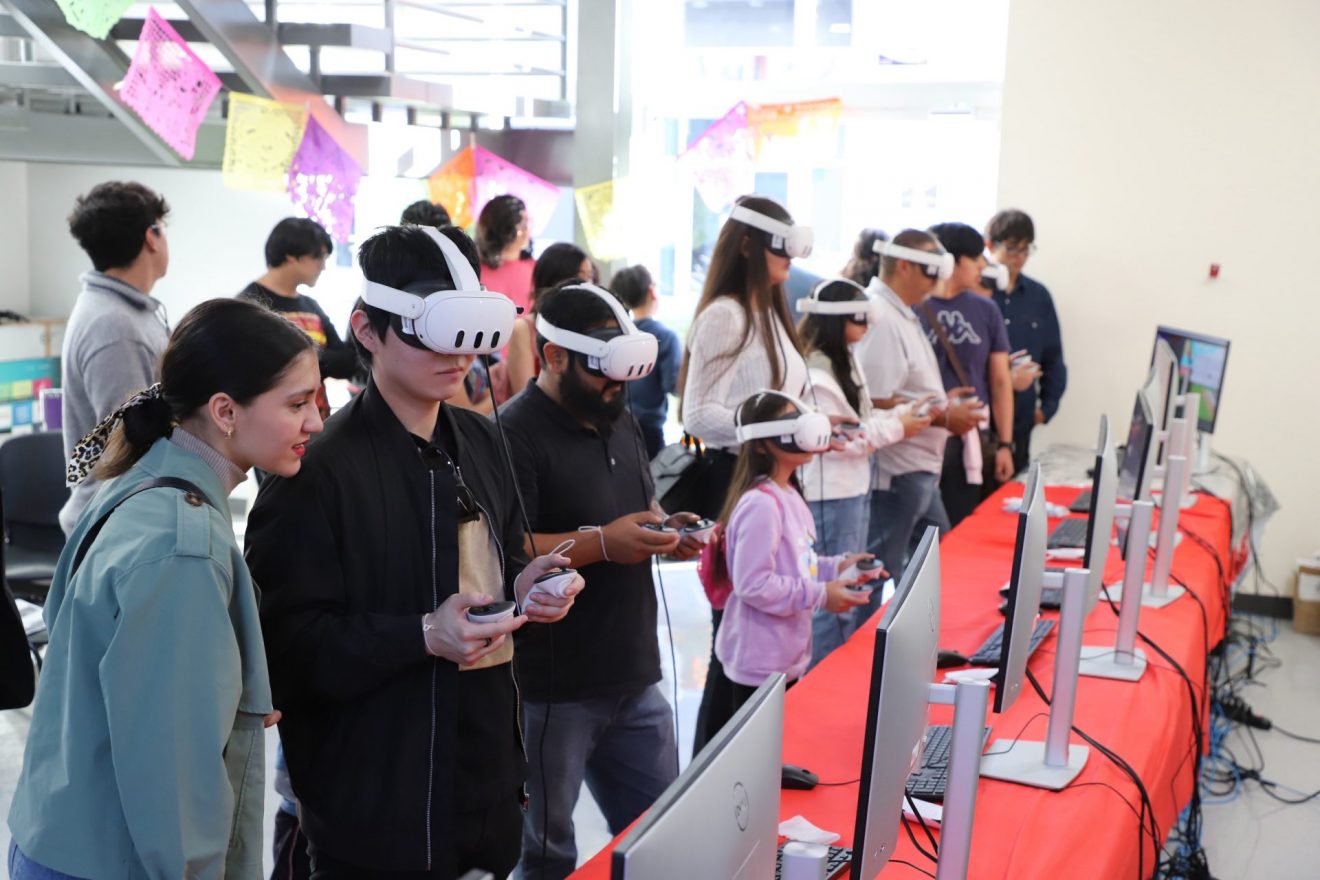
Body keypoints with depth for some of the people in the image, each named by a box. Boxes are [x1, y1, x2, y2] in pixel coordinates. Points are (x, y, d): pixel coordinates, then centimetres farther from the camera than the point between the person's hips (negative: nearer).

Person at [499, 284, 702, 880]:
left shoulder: (621, 420, 12)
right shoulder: (516, 435, -17)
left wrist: (666, 528, 2)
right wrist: (600, 543, -28)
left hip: (635, 679, 8)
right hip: (552, 692, -8)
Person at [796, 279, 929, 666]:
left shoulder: (844, 360, 13)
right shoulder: (816, 372, -19)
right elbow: (837, 438, -22)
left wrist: (903, 413, 2)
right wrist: (897, 428, -16)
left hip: (856, 487, 10)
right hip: (831, 494, -10)